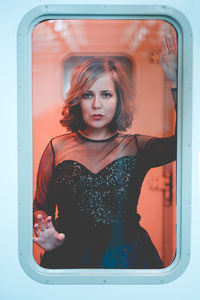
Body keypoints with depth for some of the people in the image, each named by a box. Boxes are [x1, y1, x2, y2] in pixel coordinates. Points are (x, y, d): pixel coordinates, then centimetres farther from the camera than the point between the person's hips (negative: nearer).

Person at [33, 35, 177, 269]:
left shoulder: (137, 147, 6)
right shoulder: (58, 148, 7)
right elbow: (40, 206, 13)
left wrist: (176, 82, -15)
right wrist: (47, 237, -7)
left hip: (128, 259, 0)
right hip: (69, 258, 1)